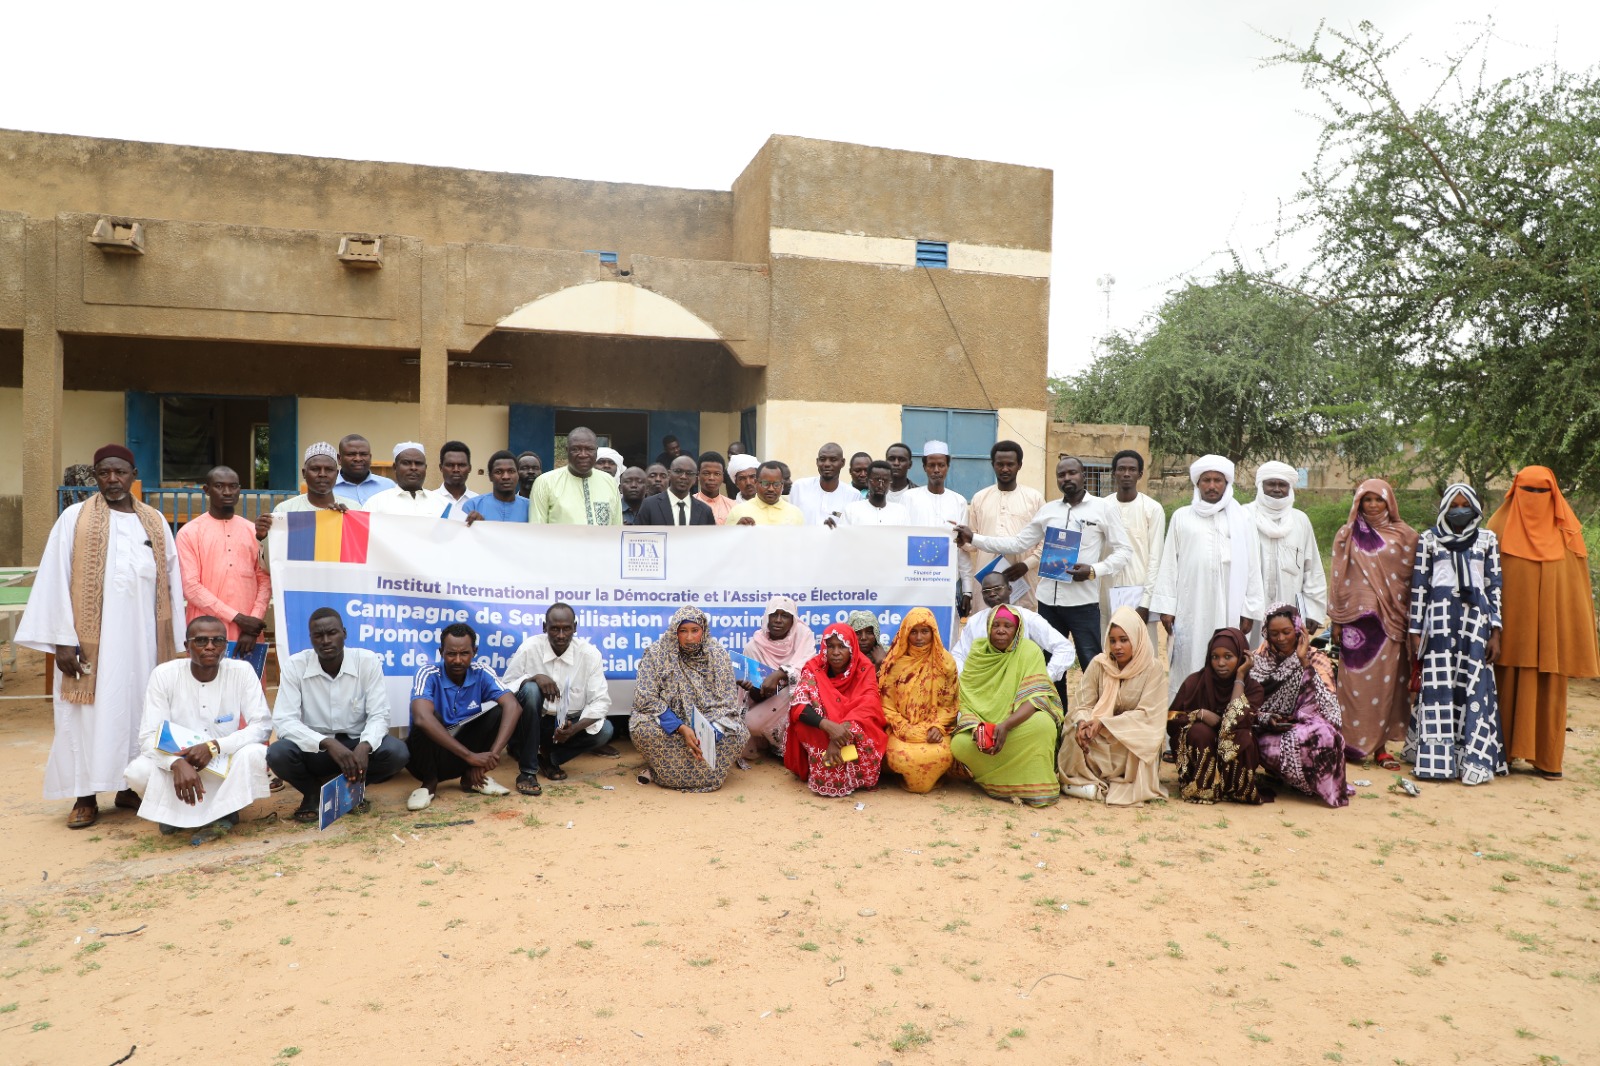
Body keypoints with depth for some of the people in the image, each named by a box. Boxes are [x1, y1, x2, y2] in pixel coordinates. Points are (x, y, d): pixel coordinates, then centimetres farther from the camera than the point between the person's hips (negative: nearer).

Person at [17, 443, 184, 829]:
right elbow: (55, 580, -5)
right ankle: (85, 796, 12)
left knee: (137, 709, 9)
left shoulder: (155, 522, 8)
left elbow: (170, 582, 8)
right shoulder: (74, 518, -1)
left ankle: (129, 786, 22)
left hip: (141, 638, 3)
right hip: (91, 638, -3)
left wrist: (172, 640, 5)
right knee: (90, 713, 2)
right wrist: (62, 639, -12)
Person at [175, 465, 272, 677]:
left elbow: (265, 580, 6)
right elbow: (191, 587, -6)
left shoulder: (253, 530, 11)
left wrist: (253, 623, -7)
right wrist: (237, 618, -11)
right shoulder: (189, 532, 2)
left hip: (249, 635, 2)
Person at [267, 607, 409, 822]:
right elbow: (283, 721, -19)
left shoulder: (368, 661, -12)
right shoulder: (294, 665, -12)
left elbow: (379, 715, -13)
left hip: (356, 745, 0)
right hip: (315, 748, 0)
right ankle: (312, 792, 3)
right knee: (277, 753, -31)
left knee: (397, 752, -29)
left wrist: (365, 746, -35)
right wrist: (328, 743, -35)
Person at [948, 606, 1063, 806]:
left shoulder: (1029, 651, -7)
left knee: (1043, 724, -35)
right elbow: (964, 699, -4)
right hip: (982, 724, 2)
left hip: (1019, 723, -2)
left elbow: (1037, 697, -18)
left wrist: (1006, 725, -34)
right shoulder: (978, 651, 1)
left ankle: (1034, 787, -14)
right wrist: (975, 728, -25)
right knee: (959, 744, -29)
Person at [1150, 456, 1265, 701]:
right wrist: (1166, 607, 0)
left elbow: (1251, 566, 6)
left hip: (1228, 610, 0)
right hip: (1189, 609, 0)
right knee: (1187, 670, 0)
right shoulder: (1181, 517, 8)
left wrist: (1248, 610, 1)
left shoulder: (1240, 519, 8)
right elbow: (1169, 564, 6)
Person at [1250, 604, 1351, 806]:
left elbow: (1327, 703, -17)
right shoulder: (1259, 659, 3)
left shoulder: (1315, 658, 0)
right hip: (1269, 732, 1)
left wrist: (1304, 661, -18)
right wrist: (1266, 719, -19)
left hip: (1304, 727, -1)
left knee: (1322, 733, -35)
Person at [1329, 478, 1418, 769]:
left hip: (1391, 619, 0)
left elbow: (1413, 579, 6)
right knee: (1356, 681, -1)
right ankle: (1353, 742, 5)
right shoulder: (1346, 535, 7)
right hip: (1357, 617, 0)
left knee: (1386, 682, 0)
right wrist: (1336, 620, 2)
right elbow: (1339, 579, 5)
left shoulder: (1404, 536, 7)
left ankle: (1379, 745, 7)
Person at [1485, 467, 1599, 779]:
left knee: (1549, 691, 3)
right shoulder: (1501, 527, 3)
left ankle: (1547, 759, 12)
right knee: (1509, 689, 2)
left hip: (1550, 627, 1)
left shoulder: (1566, 530, 6)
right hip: (1511, 627, -1)